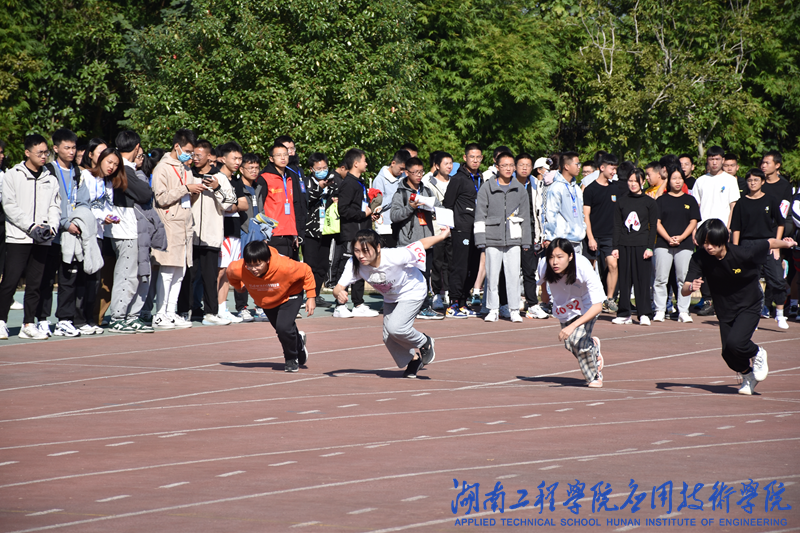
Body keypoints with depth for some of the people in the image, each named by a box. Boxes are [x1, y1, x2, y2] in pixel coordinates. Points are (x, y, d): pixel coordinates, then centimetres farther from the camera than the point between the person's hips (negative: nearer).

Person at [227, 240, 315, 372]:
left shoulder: (284, 266, -43)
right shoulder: (238, 269, -36)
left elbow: (306, 271, -23)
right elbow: (230, 271, -9)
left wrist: (311, 297, -20)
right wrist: (239, 287, 6)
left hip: (289, 296, -4)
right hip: (266, 302, 4)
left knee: (283, 327, -24)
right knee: (280, 329, 19)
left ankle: (292, 359, 4)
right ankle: (298, 341, 56)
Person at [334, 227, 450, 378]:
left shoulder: (394, 257, -41)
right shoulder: (354, 264, -29)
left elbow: (421, 244, -27)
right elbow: (338, 287, -31)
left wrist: (442, 236, -14)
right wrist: (339, 294, -55)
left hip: (412, 291, -6)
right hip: (390, 297, 6)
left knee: (394, 327, -23)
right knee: (388, 338, 8)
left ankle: (425, 342, 7)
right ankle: (414, 360, 38)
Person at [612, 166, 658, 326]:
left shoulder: (649, 202, 4)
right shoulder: (621, 201, 10)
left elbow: (653, 227, 2)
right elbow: (617, 225, 10)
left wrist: (650, 247, -7)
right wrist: (616, 246, 2)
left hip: (642, 246, -2)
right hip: (624, 246, 2)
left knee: (642, 279, -3)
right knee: (624, 279, 3)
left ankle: (644, 314, 1)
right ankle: (624, 314, 9)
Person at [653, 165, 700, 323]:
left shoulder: (690, 200, 11)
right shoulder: (661, 200, 8)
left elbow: (693, 222, 6)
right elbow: (657, 222, 2)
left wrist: (681, 237, -9)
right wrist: (668, 238, -12)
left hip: (685, 244, 1)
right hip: (663, 244, -1)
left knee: (684, 279, -1)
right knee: (661, 279, -3)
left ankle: (683, 311, 4)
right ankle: (660, 310, 3)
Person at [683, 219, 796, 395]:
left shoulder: (743, 253, -29)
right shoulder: (699, 258, -21)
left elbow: (770, 243, -10)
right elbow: (684, 290, -23)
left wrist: (786, 244, 11)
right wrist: (691, 287, -47)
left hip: (749, 307, -4)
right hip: (725, 311, 4)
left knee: (734, 343, -24)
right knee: (728, 354, 1)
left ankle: (757, 354, 10)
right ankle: (747, 375, 35)